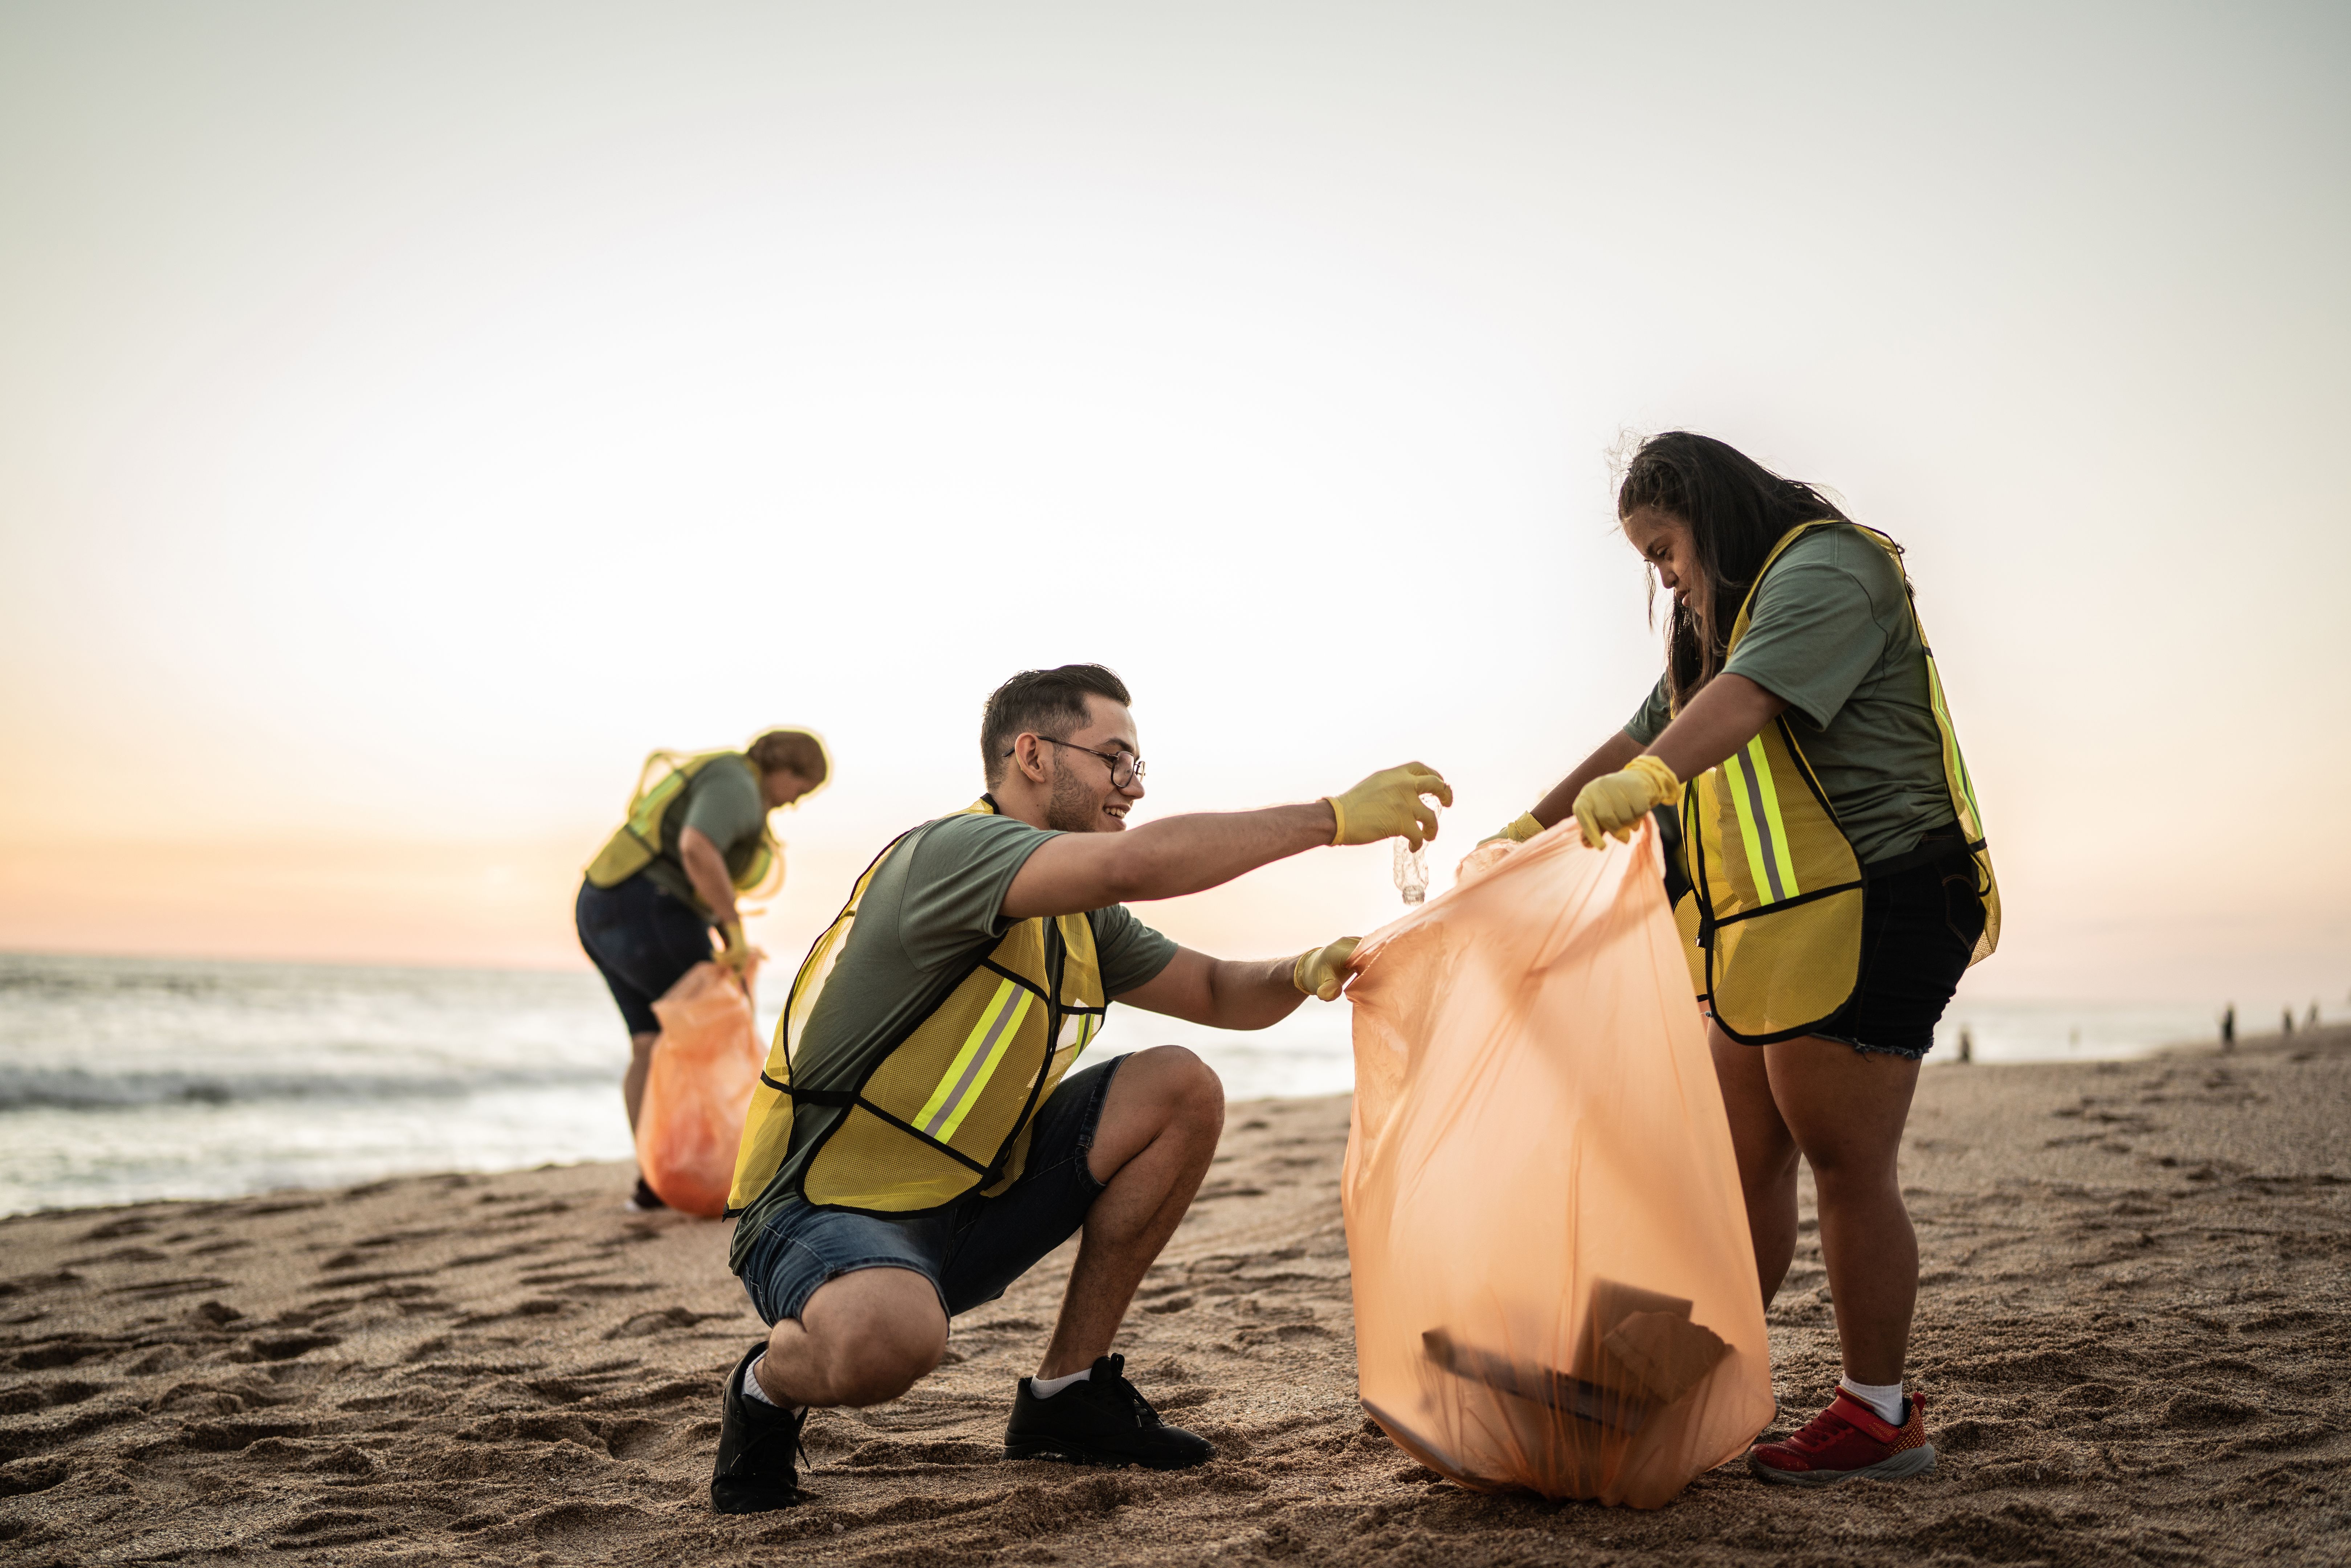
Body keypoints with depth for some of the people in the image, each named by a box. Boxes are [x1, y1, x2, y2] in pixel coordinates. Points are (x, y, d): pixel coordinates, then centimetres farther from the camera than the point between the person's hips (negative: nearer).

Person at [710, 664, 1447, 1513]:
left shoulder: (1081, 918, 10)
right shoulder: (946, 852, -20)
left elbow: (1218, 992, 13)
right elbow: (1138, 864, -36)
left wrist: (1305, 971, -10)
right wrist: (1333, 817, -30)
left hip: (965, 1207, 9)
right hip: (826, 1212, -9)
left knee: (1181, 1090, -3)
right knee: (891, 1335, -42)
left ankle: (1068, 1388, 7)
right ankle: (772, 1384, -3)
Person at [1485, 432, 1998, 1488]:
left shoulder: (1828, 566, -7)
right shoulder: (1725, 618, 25)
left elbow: (1756, 693, -27)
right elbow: (1640, 737, 28)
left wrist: (1648, 779, -42)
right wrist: (1531, 827, 23)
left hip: (1865, 914, -9)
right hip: (1771, 930, 10)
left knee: (1846, 1169, -6)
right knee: (1741, 1164, 9)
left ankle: (1878, 1416, 4)